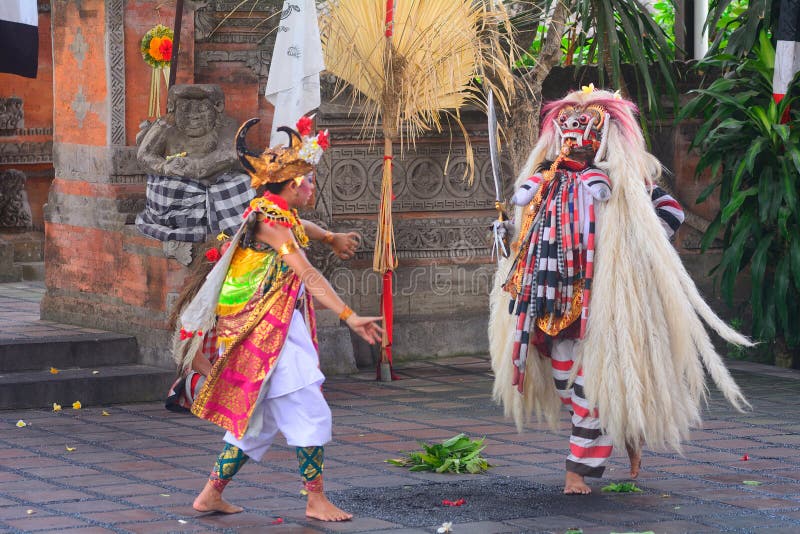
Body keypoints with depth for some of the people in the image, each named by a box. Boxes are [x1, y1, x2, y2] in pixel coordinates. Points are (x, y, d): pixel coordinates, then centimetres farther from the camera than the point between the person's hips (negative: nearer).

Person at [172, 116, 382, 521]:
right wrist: (348, 316, -31)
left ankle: (211, 495, 16)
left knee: (257, 420, 14)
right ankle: (316, 500, 0)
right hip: (269, 332, -10)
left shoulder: (278, 215, 12)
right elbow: (307, 274, -25)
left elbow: (300, 228, 36)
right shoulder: (271, 221, -17)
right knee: (310, 412, -6)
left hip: (277, 330, 10)